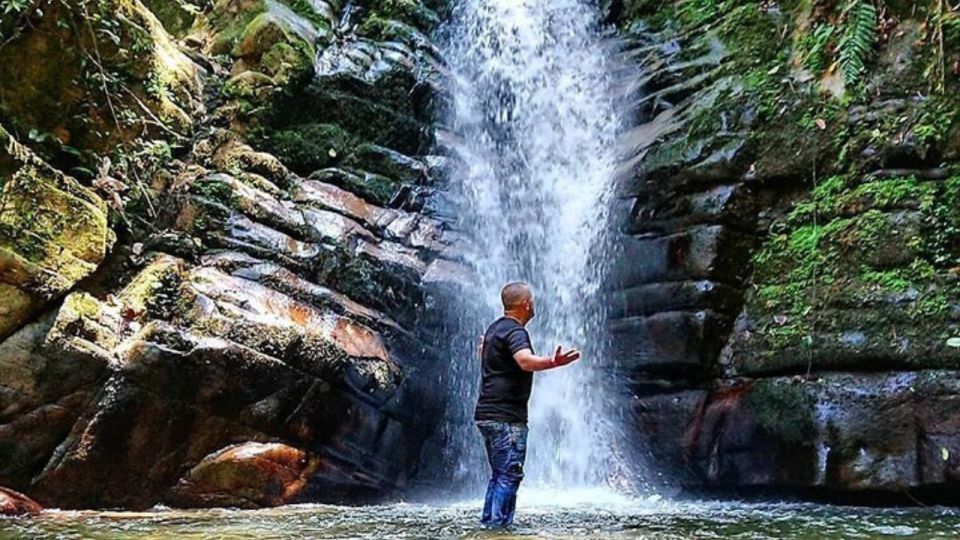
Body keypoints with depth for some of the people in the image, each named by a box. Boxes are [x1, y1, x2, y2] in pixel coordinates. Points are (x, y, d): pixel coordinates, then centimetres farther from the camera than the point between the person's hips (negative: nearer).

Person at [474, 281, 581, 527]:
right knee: (509, 476, -7)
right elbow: (525, 361, -36)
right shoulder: (515, 331, -14)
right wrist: (552, 362, -52)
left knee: (499, 475, 16)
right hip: (506, 417, -10)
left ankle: (488, 522, 19)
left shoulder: (495, 328, 15)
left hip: (487, 414, 10)